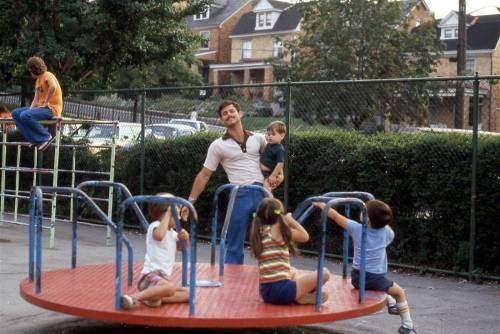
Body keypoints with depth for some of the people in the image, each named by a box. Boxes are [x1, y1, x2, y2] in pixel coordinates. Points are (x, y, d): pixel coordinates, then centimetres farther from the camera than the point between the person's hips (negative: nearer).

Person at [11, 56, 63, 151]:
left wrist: (45, 103, -24)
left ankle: (46, 137, -15)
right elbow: (36, 99, 17)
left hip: (51, 109, -10)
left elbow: (53, 87, -30)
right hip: (41, 108, 10)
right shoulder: (38, 80, 21)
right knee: (15, 113, 0)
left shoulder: (47, 75, -7)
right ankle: (36, 139, -9)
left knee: (25, 115, -29)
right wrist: (30, 109, -2)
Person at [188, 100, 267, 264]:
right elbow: (204, 175, 4)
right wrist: (190, 201, 1)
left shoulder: (258, 138, 8)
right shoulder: (218, 145, 1)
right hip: (240, 196, -2)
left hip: (262, 193, 2)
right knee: (234, 247, 3)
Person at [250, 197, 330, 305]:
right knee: (324, 273, -4)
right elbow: (305, 236, 1)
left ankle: (298, 295, 11)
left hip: (265, 292, 8)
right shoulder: (279, 230, -7)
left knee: (293, 274, 39)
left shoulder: (259, 232, 13)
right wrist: (290, 220, 12)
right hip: (281, 290, -8)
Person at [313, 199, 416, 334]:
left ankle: (390, 303, 37)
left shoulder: (356, 228, -8)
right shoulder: (387, 232, -8)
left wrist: (322, 205, 12)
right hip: (375, 278, -3)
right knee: (400, 293, 14)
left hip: (357, 277, 3)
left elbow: (336, 216, 1)